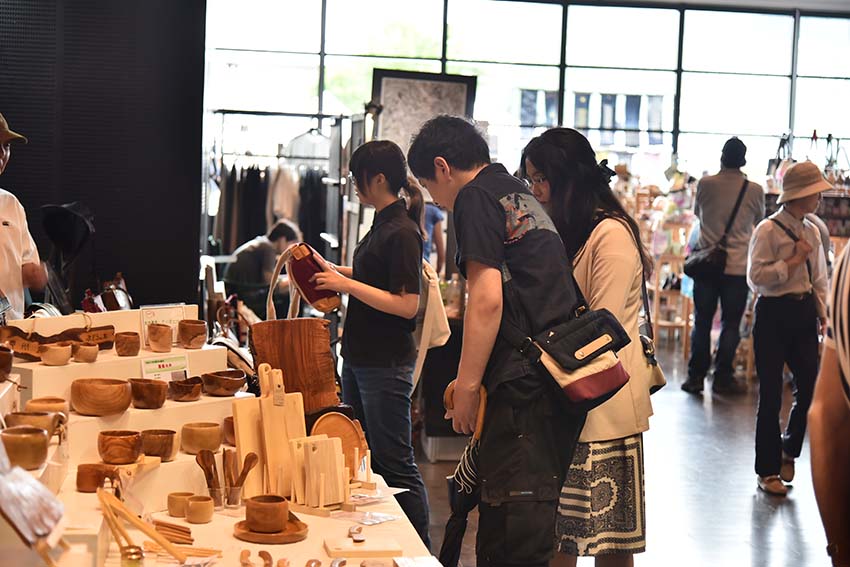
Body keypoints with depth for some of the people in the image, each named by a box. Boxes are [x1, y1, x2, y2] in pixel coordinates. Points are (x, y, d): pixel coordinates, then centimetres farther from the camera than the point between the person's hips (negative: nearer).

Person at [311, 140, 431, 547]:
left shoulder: (402, 232, -18)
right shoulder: (384, 225, 11)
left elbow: (406, 304, -23)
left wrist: (347, 284, -21)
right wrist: (333, 271, 17)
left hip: (386, 365, -10)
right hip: (360, 358, 10)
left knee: (395, 464, -3)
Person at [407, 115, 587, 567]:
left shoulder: (475, 197, -5)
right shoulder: (522, 196, 23)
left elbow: (487, 298, -16)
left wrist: (466, 388, -12)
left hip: (523, 380, -9)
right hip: (563, 377, 9)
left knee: (511, 523, -6)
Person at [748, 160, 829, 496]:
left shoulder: (811, 232, 12)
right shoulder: (768, 230, -10)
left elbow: (819, 280, 18)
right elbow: (756, 276, -17)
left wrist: (825, 316, 8)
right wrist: (793, 260, -15)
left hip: (804, 315, 6)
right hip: (773, 315, -6)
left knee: (810, 386, 1)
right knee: (771, 396, 1)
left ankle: (788, 450, 27)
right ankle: (767, 471, 14)